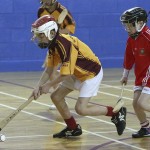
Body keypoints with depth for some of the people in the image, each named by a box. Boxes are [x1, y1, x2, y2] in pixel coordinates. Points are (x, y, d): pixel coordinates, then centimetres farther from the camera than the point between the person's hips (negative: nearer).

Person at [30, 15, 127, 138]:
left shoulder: (64, 44, -31)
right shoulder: (53, 44, -1)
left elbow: (66, 74, -27)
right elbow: (49, 70, 3)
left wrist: (48, 85, -14)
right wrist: (38, 87, -8)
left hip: (92, 73, -10)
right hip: (77, 74, 10)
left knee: (81, 109, -17)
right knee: (56, 97, 7)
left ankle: (117, 113, -1)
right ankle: (73, 128, 21)